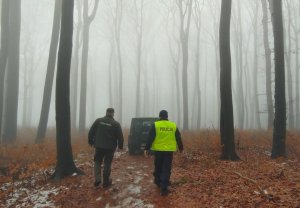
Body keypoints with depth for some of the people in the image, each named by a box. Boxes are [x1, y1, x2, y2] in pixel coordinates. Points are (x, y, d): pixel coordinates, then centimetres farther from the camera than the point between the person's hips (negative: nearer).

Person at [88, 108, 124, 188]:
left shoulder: (98, 121, 0)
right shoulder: (116, 124, -6)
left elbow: (91, 132, 2)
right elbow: (120, 136, -5)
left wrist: (91, 142, 14)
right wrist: (120, 146, 9)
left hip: (99, 146, 1)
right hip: (110, 147, -1)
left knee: (97, 162, 16)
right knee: (107, 164, 10)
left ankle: (97, 179, 2)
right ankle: (106, 182, 17)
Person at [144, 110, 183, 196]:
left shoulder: (155, 125, -4)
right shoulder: (173, 125, 4)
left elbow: (150, 137, -8)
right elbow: (178, 138, 10)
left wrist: (146, 148, -5)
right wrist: (181, 148, 23)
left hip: (158, 150, -1)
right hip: (169, 150, 1)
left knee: (158, 167, 18)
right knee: (166, 169, 2)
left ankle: (158, 182, 36)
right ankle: (164, 188, -3)